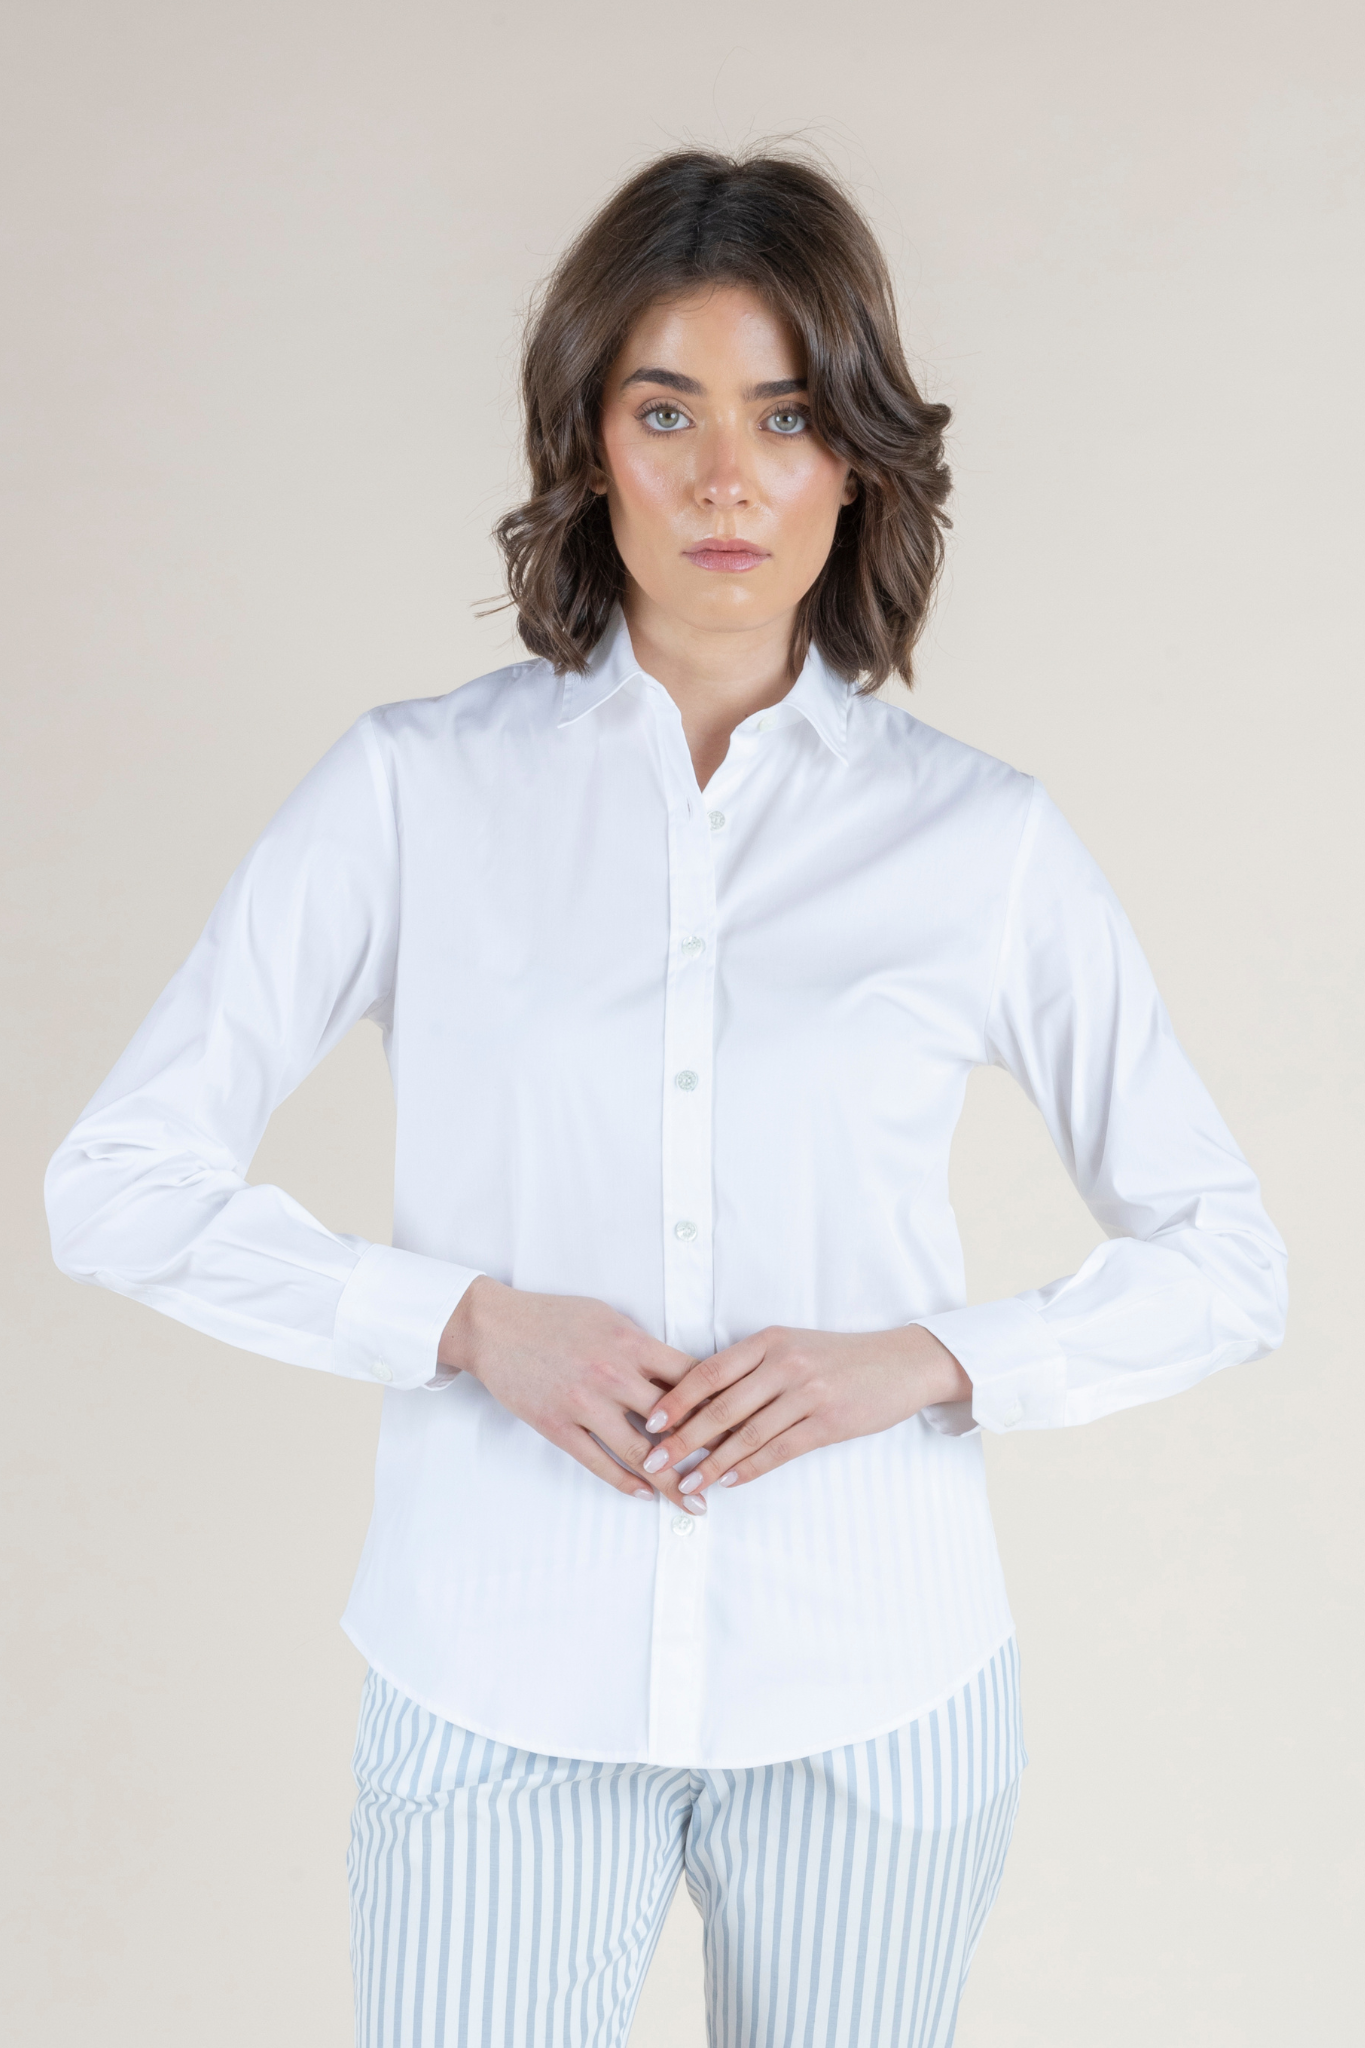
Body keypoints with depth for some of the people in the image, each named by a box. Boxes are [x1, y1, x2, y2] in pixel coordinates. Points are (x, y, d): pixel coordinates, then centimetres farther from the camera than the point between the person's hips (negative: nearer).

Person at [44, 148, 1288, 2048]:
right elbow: (121, 1182, -2)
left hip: (875, 1696, 1)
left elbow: (1222, 1255, 4)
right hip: (500, 1695, -1)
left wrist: (924, 1360, -12)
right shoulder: (419, 787, -3)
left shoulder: (981, 838, -1)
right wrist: (468, 1319, -14)